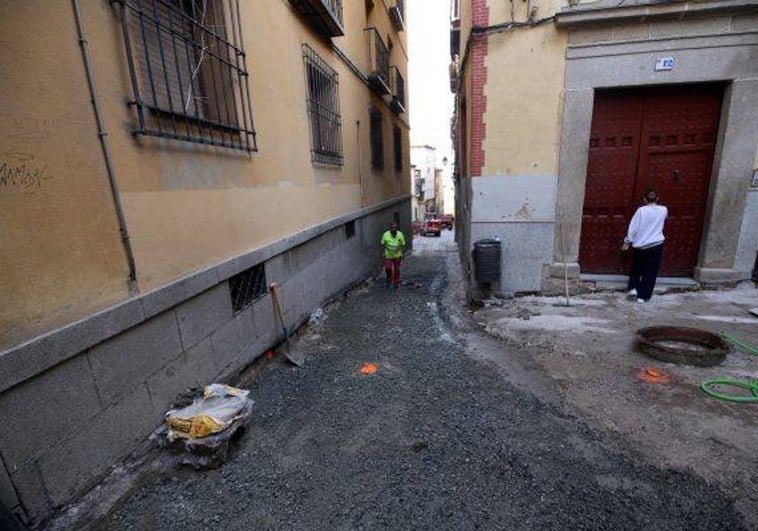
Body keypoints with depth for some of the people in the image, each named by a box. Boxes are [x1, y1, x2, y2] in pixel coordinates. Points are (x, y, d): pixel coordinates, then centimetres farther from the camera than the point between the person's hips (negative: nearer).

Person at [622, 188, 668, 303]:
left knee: (636, 268, 19)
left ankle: (633, 288, 6)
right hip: (656, 245, 1)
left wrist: (627, 242, 0)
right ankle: (643, 296, 8)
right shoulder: (663, 210, 1)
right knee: (650, 272, 7)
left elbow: (633, 228, -9)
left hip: (640, 245, -1)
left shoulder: (641, 210, -8)